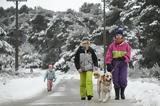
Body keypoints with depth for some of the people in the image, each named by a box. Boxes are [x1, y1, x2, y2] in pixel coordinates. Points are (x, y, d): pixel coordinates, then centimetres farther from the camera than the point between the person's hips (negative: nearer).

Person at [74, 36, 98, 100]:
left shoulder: (91, 50, -1)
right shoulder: (79, 51, -3)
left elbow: (95, 59, 10)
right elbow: (76, 60, 1)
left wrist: (96, 66, -2)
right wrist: (78, 68, -7)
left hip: (89, 68, -1)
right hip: (82, 69, 1)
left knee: (89, 80, -18)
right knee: (82, 82, 3)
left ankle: (89, 94, -23)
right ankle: (83, 95, 12)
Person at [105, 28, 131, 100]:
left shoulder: (126, 45, 7)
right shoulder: (112, 45, 7)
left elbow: (128, 55, 2)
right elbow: (108, 55, 3)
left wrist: (124, 58, -19)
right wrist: (108, 64, -7)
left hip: (123, 63, -1)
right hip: (115, 63, 1)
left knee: (123, 79, -8)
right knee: (115, 80, 0)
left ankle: (122, 92, 14)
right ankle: (117, 94, 9)